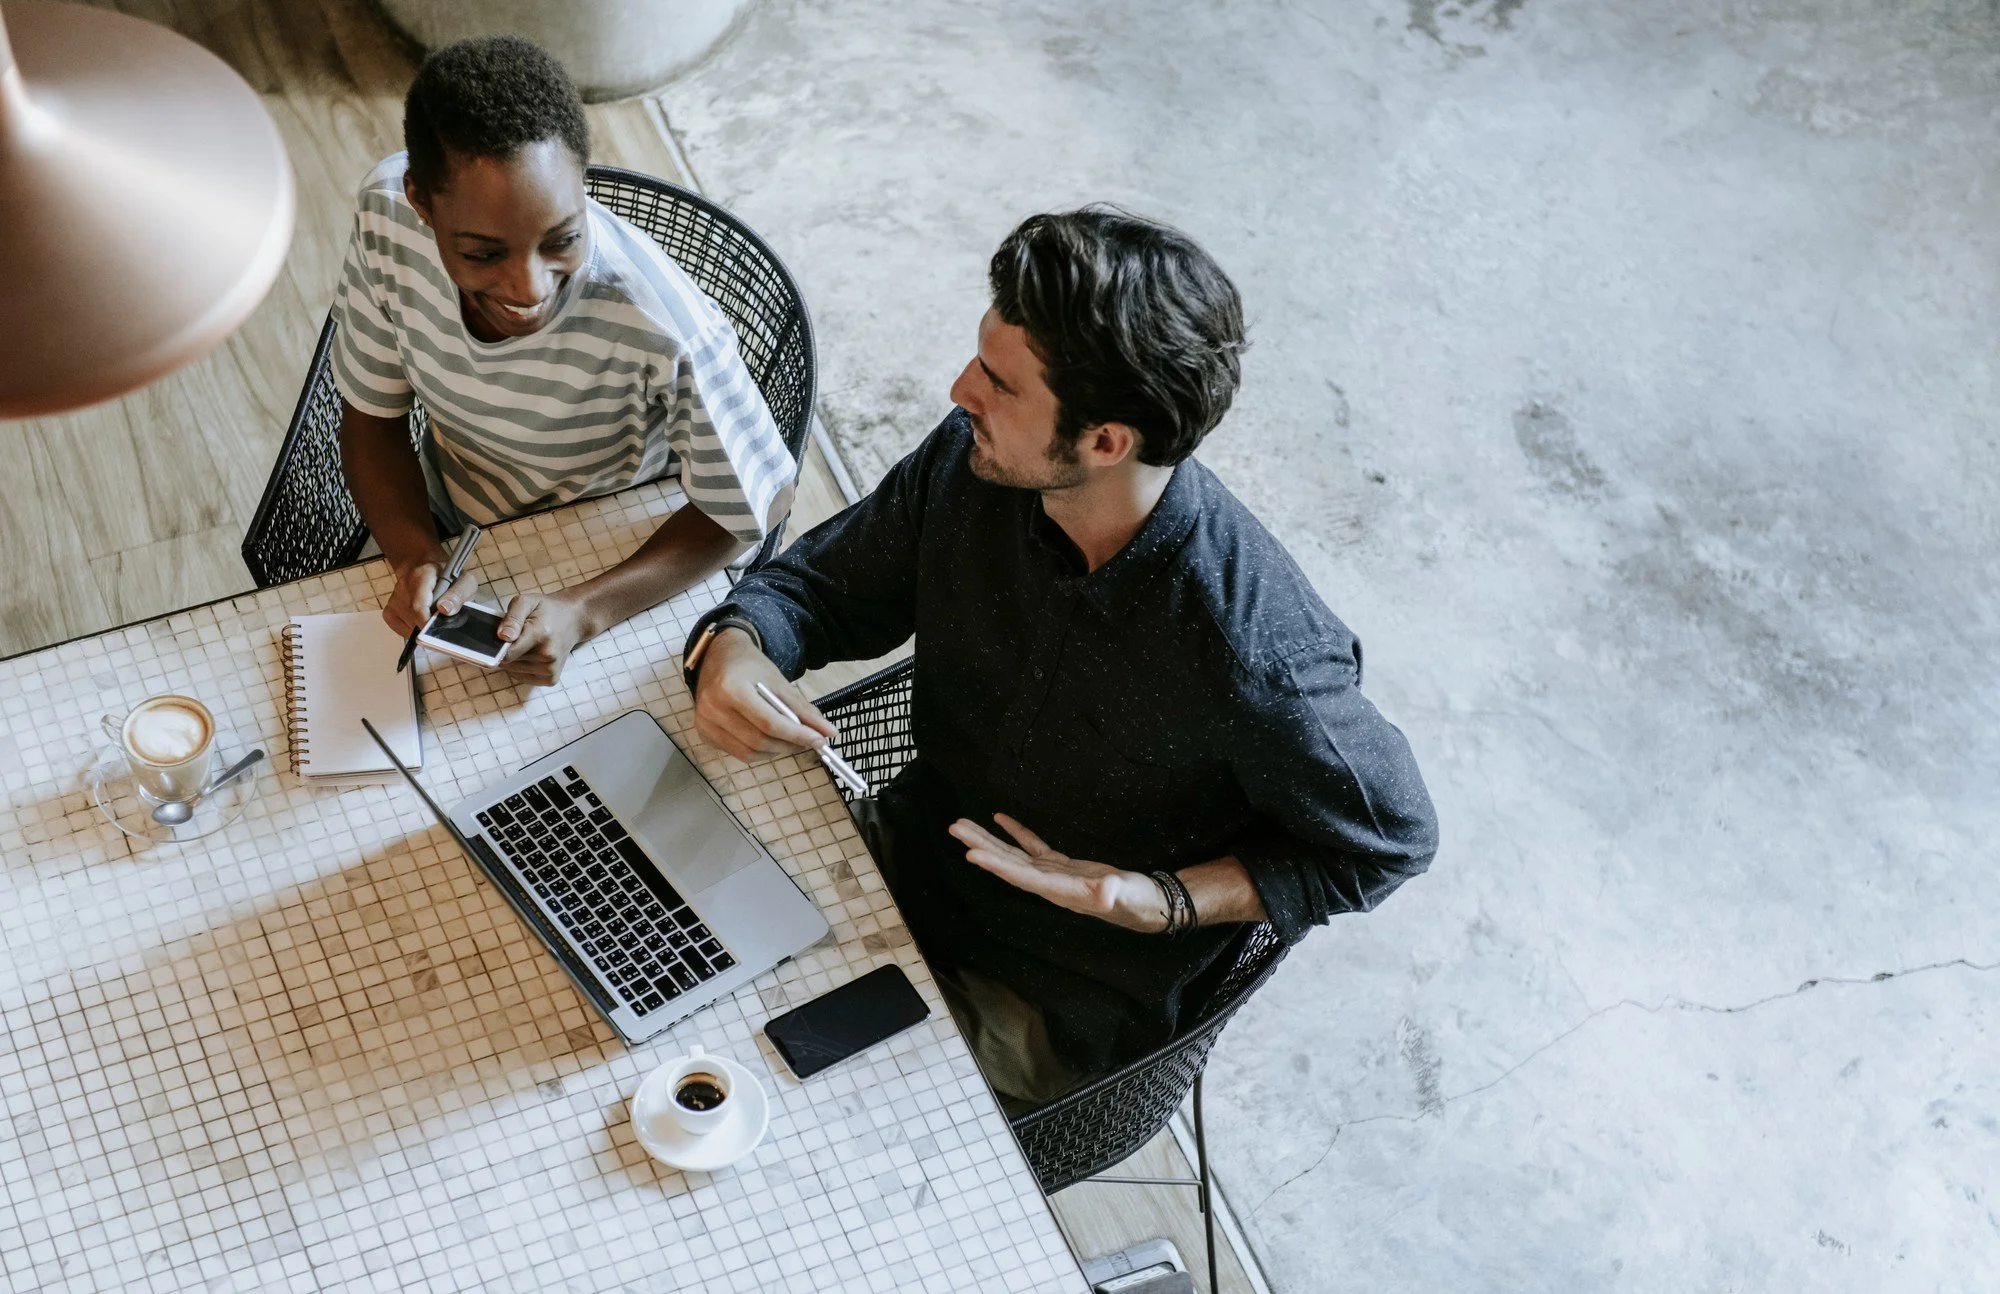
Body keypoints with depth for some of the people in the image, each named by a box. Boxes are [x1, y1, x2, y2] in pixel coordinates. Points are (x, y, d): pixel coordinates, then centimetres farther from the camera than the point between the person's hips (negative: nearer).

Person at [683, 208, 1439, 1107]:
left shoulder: (1254, 660, -35)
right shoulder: (968, 464, -18)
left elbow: (1387, 840, -16)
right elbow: (823, 579, 1)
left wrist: (1164, 902, -27)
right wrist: (733, 645, -22)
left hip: (1066, 1003, -5)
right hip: (913, 856, 5)